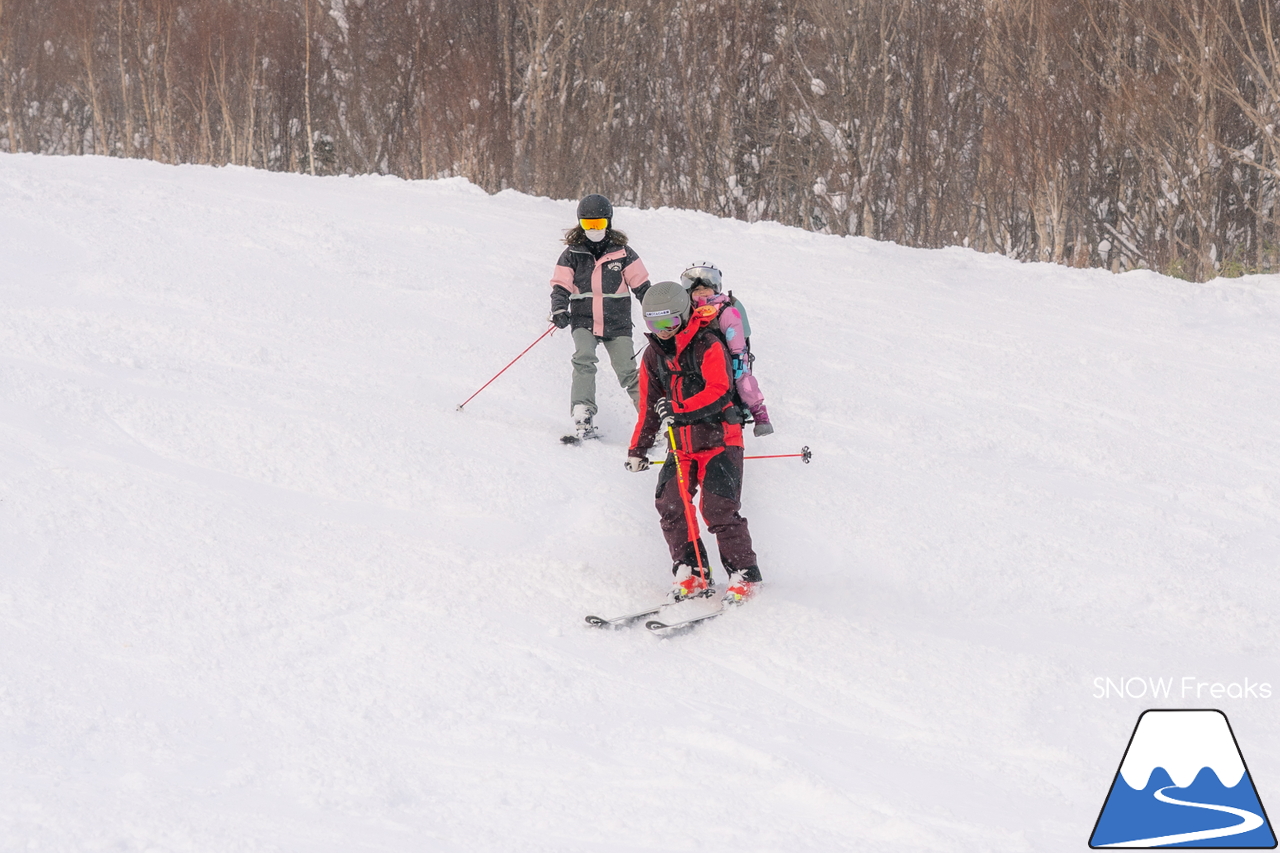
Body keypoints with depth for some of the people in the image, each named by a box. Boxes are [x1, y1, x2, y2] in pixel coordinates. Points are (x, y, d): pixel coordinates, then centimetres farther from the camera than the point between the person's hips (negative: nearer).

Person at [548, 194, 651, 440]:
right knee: (583, 360, -25)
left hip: (617, 324, 0)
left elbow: (641, 285, 9)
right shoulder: (572, 254, 4)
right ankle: (582, 415, -26)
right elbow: (560, 287, 2)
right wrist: (559, 310, -16)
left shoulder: (622, 252, 4)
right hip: (584, 322, 0)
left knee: (628, 372, -5)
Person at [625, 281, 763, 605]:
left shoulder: (707, 346, -9)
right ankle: (691, 574, -3)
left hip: (719, 441, -6)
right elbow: (649, 406, 21)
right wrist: (638, 449, 19)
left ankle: (744, 576, -6)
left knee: (719, 508, -16)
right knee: (670, 505, -11)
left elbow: (719, 392, -21)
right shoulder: (653, 356, 11)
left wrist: (681, 411, -29)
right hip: (680, 446, 6)